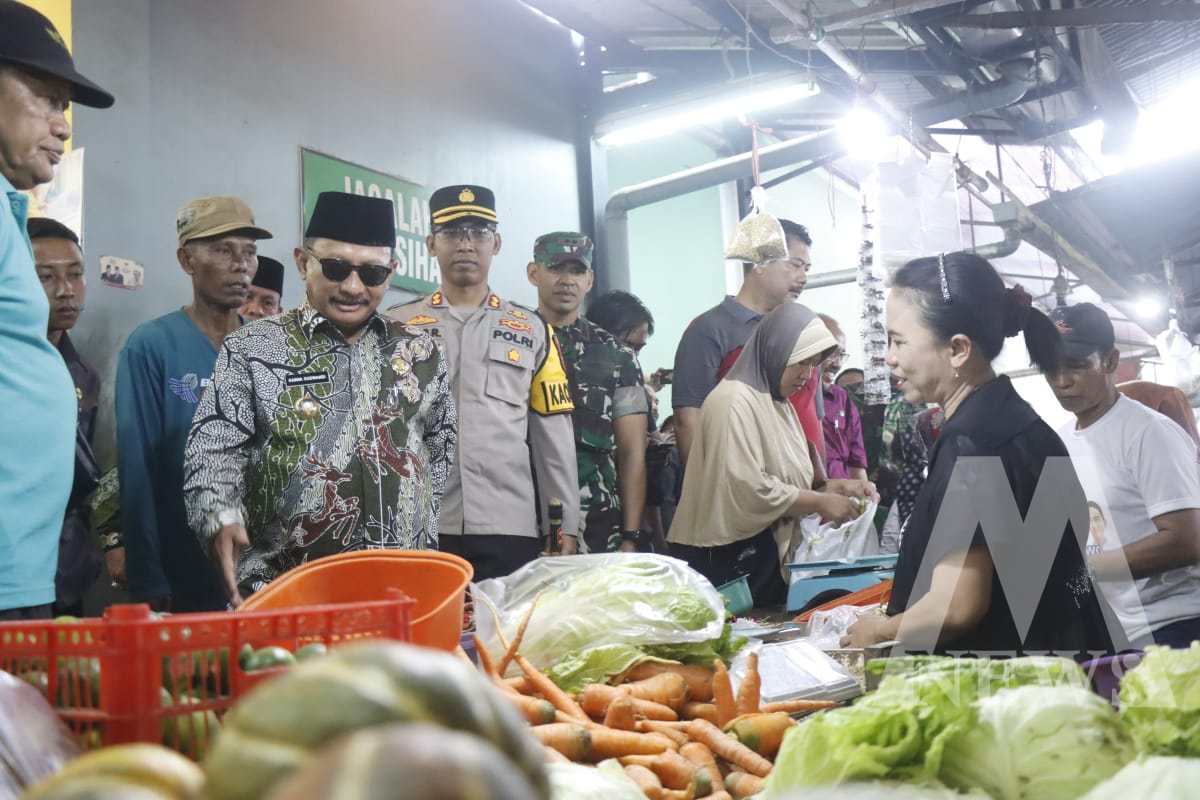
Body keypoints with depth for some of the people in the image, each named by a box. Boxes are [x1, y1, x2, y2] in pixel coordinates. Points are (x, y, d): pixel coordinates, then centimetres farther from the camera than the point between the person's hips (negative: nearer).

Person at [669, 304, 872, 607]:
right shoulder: (735, 401, -15)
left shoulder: (779, 403, 15)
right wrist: (821, 503, -15)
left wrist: (835, 488, 3)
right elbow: (750, 490, -22)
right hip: (727, 556, -9)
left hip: (767, 553, 9)